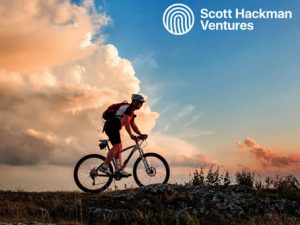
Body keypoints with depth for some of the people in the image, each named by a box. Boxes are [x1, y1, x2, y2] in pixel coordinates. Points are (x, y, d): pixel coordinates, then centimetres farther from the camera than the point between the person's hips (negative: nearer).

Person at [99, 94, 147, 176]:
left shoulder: (131, 111, 23)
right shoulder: (128, 107, -9)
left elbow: (133, 125, 24)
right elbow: (126, 122, -21)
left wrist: (140, 134, 13)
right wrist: (131, 135, -24)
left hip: (112, 128, 11)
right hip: (111, 126, -11)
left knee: (119, 148, 8)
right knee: (116, 147, -15)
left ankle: (120, 170, 8)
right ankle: (104, 166, -14)